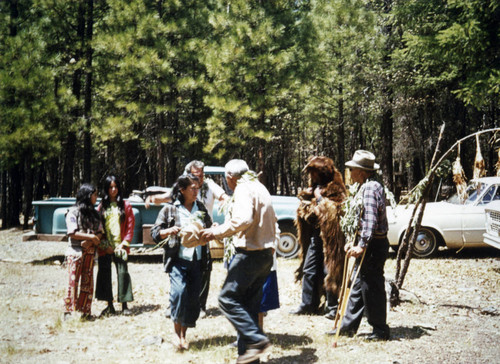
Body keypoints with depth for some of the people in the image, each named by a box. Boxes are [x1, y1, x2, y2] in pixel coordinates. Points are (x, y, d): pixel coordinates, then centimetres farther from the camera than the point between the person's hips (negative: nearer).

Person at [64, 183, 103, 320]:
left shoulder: (94, 213, 15)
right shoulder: (73, 212, -3)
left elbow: (100, 233, 8)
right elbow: (72, 233, -12)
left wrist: (90, 242, -10)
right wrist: (91, 236, -14)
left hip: (89, 252, 5)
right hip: (75, 251, -5)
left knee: (88, 282, 5)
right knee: (73, 281, -7)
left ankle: (85, 311, 10)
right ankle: (68, 311, -3)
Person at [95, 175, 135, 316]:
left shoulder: (125, 205, 5)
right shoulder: (102, 206, 9)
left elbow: (130, 226, 2)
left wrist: (124, 244, -7)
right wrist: (104, 245, -3)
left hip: (120, 246, -2)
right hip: (105, 248, 2)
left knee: (123, 273, -7)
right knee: (105, 274, 4)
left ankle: (124, 306, 1)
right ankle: (110, 306, 14)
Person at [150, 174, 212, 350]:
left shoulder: (200, 208, 13)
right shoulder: (169, 209, 2)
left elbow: (208, 229, 23)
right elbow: (155, 232, 2)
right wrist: (169, 231, -17)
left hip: (197, 260, 4)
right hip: (178, 260, -4)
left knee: (193, 298, 3)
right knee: (179, 291, -22)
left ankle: (183, 334, 18)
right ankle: (177, 332, -4)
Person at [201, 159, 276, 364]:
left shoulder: (243, 189, -10)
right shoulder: (260, 187, 19)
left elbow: (243, 219, -25)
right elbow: (272, 221, 25)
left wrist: (217, 232, -17)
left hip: (250, 253, -9)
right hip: (266, 253, 9)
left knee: (228, 298, -6)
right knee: (249, 305, 11)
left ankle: (256, 339, -13)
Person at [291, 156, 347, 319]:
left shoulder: (335, 189, -7)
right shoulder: (315, 188, 18)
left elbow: (331, 210, -19)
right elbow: (304, 209, 23)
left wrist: (319, 197, -12)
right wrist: (306, 197, 4)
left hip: (329, 237, -8)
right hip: (315, 235, 8)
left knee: (330, 271, -6)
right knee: (309, 270, 9)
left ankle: (333, 308, 1)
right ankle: (308, 305, 17)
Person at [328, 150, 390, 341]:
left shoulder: (369, 188, -16)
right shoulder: (367, 186, 16)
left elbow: (370, 220, -24)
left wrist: (362, 245, -25)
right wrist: (355, 242, 19)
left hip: (373, 246, -11)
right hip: (368, 244, 11)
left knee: (372, 288, -2)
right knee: (359, 285, 15)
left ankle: (380, 330, 9)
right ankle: (349, 326, 23)